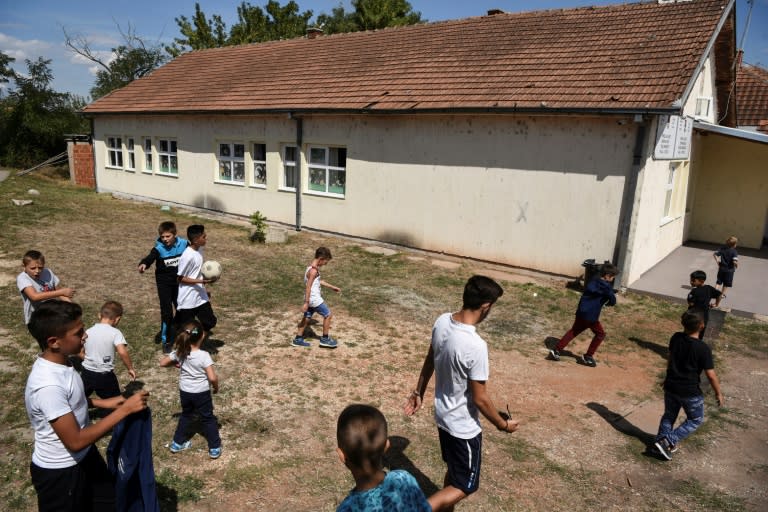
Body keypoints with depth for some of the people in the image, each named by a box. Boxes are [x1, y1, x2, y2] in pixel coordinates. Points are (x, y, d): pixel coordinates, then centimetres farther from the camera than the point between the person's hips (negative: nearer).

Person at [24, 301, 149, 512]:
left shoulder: (59, 362, -8)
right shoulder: (48, 385, -35)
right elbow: (75, 441, -31)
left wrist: (102, 402, 1)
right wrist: (124, 410, -28)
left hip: (84, 456, 8)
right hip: (59, 471, -8)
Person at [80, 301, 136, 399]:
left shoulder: (88, 332, 0)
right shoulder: (115, 333, -15)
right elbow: (122, 352, -26)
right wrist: (130, 368, -15)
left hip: (87, 373, 5)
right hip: (105, 376, -5)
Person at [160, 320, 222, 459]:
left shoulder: (179, 352, -13)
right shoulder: (204, 355, -27)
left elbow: (163, 363, 0)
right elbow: (212, 378, -28)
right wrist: (216, 387, -9)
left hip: (184, 391, 4)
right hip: (202, 393, -4)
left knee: (186, 415, 28)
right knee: (208, 419, 13)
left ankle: (177, 443, 40)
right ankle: (215, 448, 20)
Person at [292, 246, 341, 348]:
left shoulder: (312, 267, 9)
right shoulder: (314, 270, -22)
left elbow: (319, 281, 23)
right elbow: (308, 287, -24)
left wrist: (332, 287, 26)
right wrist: (306, 303, -24)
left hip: (310, 299, 9)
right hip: (314, 299, -9)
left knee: (306, 318, 17)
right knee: (328, 315, 4)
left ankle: (298, 339, 24)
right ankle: (325, 339, 15)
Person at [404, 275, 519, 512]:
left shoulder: (442, 321, -10)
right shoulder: (475, 346, -33)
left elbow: (429, 361, 5)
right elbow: (480, 399, -23)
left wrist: (419, 391, 19)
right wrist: (503, 424, -6)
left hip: (442, 415, 8)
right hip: (463, 426, -8)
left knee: (454, 472, 28)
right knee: (465, 485, 13)